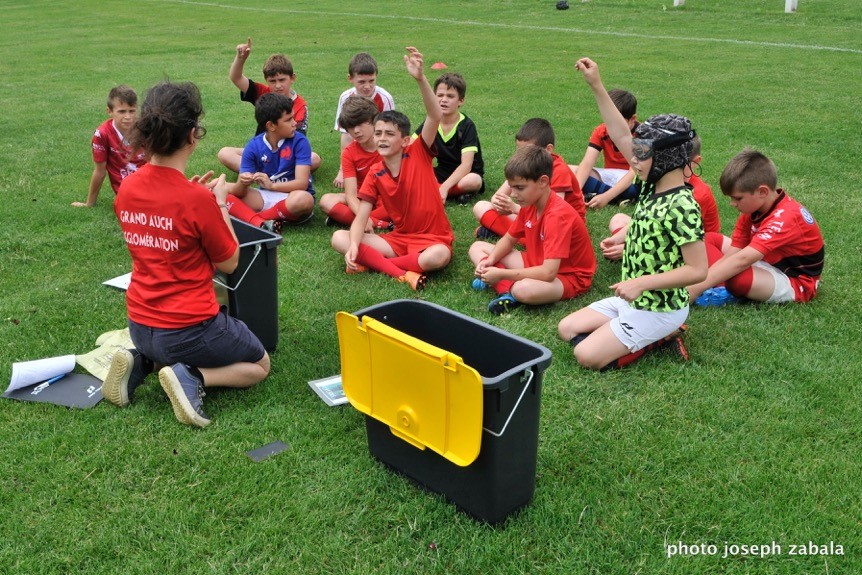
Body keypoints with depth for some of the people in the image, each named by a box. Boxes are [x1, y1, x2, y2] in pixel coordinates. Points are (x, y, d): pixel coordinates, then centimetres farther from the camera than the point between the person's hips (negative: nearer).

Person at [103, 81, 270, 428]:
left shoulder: (126, 189, -4)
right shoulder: (197, 199, -23)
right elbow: (229, 263, -9)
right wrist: (220, 203, -2)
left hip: (140, 326, 7)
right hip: (190, 328, -7)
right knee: (259, 365, 20)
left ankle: (142, 362, 11)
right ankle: (192, 378, -5)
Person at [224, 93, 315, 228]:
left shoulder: (300, 141, -11)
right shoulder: (253, 147, -5)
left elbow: (302, 183, -18)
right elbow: (238, 192, -7)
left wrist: (271, 185, -33)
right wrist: (243, 183, -32)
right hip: (264, 198, 3)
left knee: (304, 199, -38)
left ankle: (249, 217, -20)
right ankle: (261, 223, -38)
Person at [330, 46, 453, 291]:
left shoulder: (419, 153, -7)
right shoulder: (375, 175, 1)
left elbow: (435, 117, -23)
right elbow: (360, 219, -5)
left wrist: (420, 78, -38)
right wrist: (354, 246, -26)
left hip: (433, 238, -3)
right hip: (398, 238, 4)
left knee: (438, 257, -40)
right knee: (339, 238, -14)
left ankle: (374, 263, -17)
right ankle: (403, 273, -26)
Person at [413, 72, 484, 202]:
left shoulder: (467, 126, -16)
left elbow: (466, 165, -25)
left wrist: (444, 187, -37)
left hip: (466, 174, -5)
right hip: (442, 173, 5)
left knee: (472, 182, -39)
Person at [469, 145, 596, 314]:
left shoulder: (558, 216, -28)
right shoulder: (529, 203, -3)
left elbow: (548, 273, -34)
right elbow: (508, 240, 11)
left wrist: (502, 273, -28)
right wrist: (490, 261, -10)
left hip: (568, 276, -9)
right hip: (537, 264, 9)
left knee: (524, 289, -43)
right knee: (477, 248, 4)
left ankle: (512, 291, -7)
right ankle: (507, 291, -17)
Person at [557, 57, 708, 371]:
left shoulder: (681, 207, -24)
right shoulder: (653, 187, 0)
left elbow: (697, 270, -25)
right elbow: (622, 137, 4)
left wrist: (642, 283, -27)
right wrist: (596, 86, 1)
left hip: (659, 309, -9)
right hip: (632, 298, 9)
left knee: (587, 355, -13)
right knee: (567, 329, 11)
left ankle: (662, 337, 4)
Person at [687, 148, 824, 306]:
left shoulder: (784, 219, -30)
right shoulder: (753, 207, -4)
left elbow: (742, 260, -39)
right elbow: (731, 254, -8)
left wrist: (697, 288, -43)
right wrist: (697, 281, -21)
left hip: (795, 281, -9)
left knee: (736, 277, -39)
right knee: (710, 239, 2)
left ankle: (729, 293, -7)